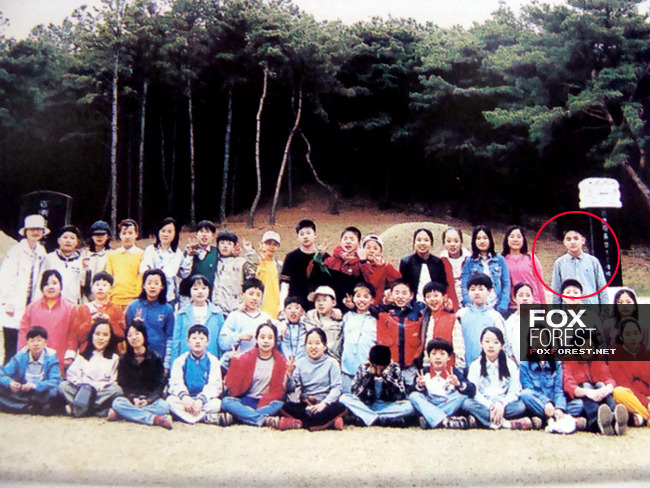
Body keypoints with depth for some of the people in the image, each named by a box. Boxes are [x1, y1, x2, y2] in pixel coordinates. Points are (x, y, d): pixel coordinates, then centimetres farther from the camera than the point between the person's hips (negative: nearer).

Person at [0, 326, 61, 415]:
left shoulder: (50, 357, -6)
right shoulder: (20, 357, 0)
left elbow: (55, 380, -17)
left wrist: (36, 385, -33)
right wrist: (9, 382, -28)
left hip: (41, 393, -2)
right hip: (22, 392, 2)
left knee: (54, 391, -34)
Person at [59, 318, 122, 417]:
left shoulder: (113, 358, 11)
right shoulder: (83, 356, 16)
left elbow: (112, 381, 1)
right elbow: (71, 374, 3)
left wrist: (96, 387, -14)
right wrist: (82, 384, -14)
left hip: (102, 392, -1)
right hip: (81, 390, 1)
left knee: (117, 389, -30)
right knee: (63, 386, -21)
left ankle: (76, 408, -31)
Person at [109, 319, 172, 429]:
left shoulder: (155, 358, 4)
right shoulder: (124, 360, 9)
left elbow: (160, 384, 1)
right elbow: (122, 384, 3)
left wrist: (148, 400, -16)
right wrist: (133, 399, -16)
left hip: (151, 398, -1)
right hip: (130, 399, 1)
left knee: (164, 406, -31)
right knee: (117, 403, -31)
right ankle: (156, 419, -35)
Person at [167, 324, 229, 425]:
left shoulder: (213, 361, 5)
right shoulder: (180, 361, 10)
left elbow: (214, 385, -6)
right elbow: (175, 383, -4)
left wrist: (201, 400, -24)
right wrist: (184, 396, -26)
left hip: (205, 399, -2)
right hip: (185, 400, 2)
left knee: (217, 403, -31)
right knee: (170, 400, -31)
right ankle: (207, 418, -36)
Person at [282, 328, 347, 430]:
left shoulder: (331, 363, 5)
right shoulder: (300, 363, 11)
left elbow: (336, 388, -5)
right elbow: (290, 388, 2)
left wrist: (324, 403, -20)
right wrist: (289, 375, -17)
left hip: (326, 404, -3)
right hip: (305, 405, 3)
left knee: (340, 408, -31)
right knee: (285, 406, -26)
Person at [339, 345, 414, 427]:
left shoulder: (394, 368, -7)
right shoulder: (363, 367, -6)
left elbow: (401, 396, -13)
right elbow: (354, 393, -12)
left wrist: (387, 376, -21)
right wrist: (368, 375, -20)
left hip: (387, 407, -1)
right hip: (366, 406, 1)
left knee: (408, 406, -29)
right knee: (344, 398, -26)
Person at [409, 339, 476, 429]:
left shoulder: (454, 372, 8)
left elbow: (472, 390, -7)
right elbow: (411, 392, 0)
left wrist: (459, 384, -26)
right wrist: (420, 386, -21)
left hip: (450, 406, -1)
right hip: (429, 407, 1)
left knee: (463, 395, -23)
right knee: (413, 396, -22)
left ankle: (428, 420, -34)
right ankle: (446, 421, -44)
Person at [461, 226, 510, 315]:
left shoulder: (500, 260, 8)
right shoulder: (470, 261, 7)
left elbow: (506, 284, 6)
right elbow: (464, 285, 3)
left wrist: (502, 306, -5)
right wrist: (469, 306, -9)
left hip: (496, 308, 1)